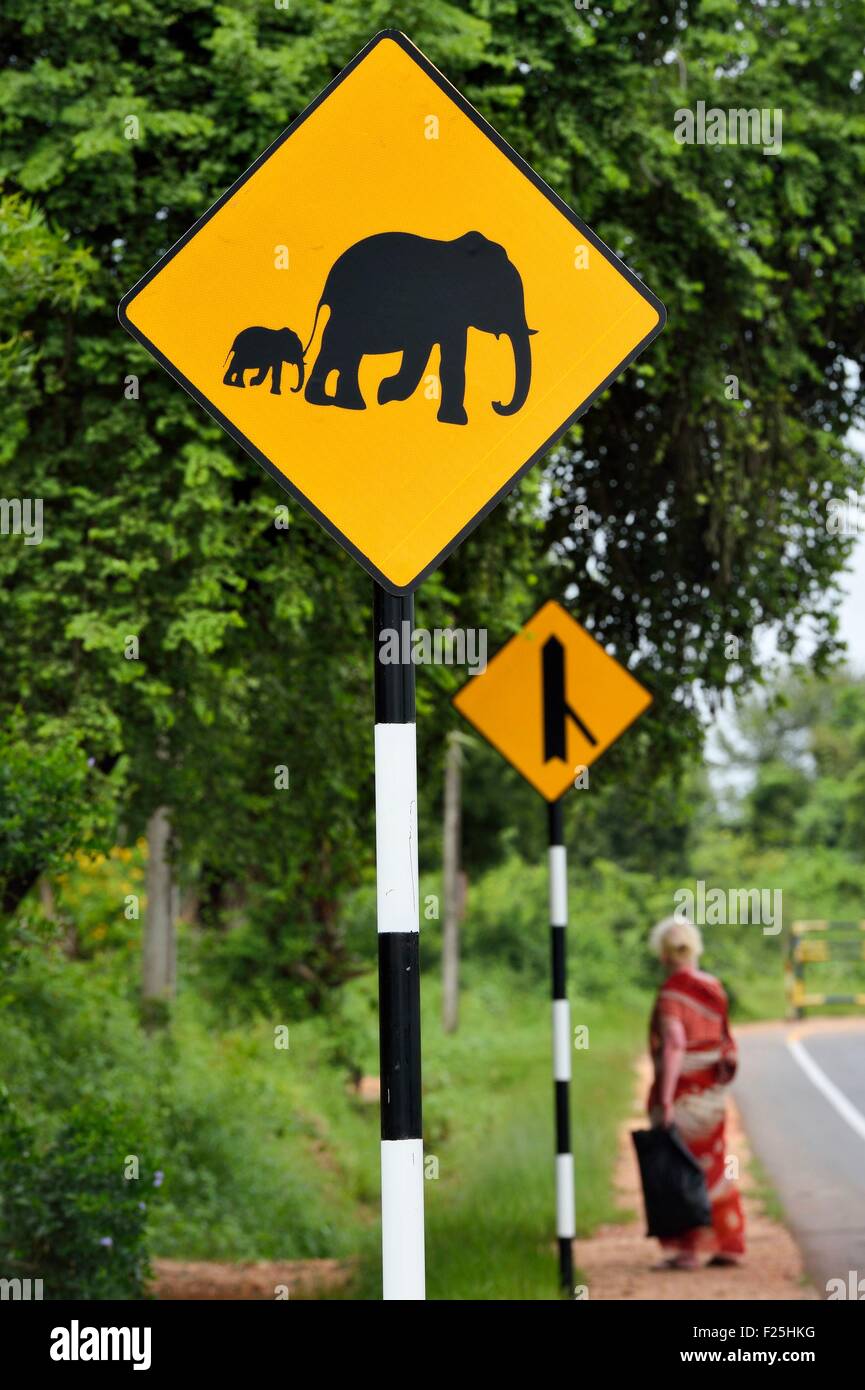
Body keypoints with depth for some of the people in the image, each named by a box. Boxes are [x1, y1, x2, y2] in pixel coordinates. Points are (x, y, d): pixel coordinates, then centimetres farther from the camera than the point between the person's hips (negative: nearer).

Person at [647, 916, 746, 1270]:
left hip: (681, 1091, -7)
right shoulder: (713, 988, 5)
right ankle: (729, 1245, 19)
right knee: (714, 1167, 16)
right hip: (712, 1090, 7)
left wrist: (664, 1099, -26)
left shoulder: (671, 993, -17)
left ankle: (686, 1250, 1)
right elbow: (724, 1041, 12)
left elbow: (673, 1047, -25)